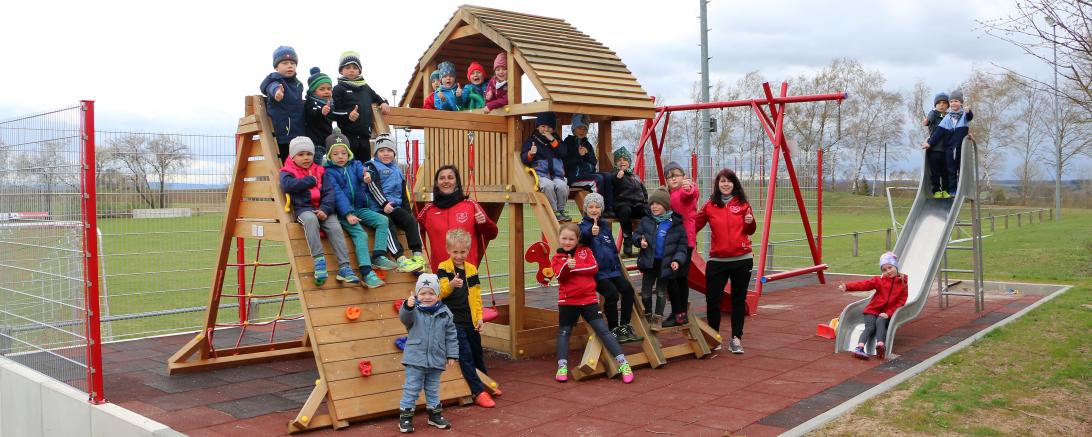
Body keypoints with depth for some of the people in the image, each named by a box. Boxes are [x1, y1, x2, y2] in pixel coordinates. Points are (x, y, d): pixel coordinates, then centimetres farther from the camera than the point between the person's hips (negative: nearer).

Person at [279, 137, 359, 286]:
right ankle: (318, 260, -34)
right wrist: (310, 180, -9)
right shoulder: (288, 171, 7)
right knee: (310, 219, -37)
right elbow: (287, 185, -17)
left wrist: (325, 209, -15)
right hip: (303, 209, -3)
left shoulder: (320, 171, 14)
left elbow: (329, 191, 3)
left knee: (335, 228, -21)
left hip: (322, 209, 3)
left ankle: (344, 267, -21)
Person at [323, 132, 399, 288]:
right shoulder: (329, 172, -2)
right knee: (360, 234, -23)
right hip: (344, 212, -5)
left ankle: (378, 257, -12)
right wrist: (348, 214, -21)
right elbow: (338, 194, -12)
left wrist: (366, 175, -38)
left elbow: (362, 172, -12)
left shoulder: (355, 165, 11)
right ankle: (366, 273, -30)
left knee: (383, 220, -12)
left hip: (360, 208, 5)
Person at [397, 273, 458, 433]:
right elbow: (404, 317, -30)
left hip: (436, 360, 3)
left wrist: (452, 355, 3)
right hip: (415, 359, -3)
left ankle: (435, 415, 32)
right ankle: (405, 417, 15)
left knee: (433, 389, 18)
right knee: (411, 389, 4)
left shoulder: (445, 313, 0)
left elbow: (451, 336, 5)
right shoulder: (414, 310, -7)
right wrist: (408, 306, -51)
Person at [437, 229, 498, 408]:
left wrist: (480, 317, 5)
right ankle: (478, 392, -3)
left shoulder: (472, 269, 7)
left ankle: (487, 384, 35)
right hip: (454, 321, -5)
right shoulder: (443, 269, -7)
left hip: (471, 320, 5)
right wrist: (451, 285, -39)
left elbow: (477, 296, 11)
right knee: (465, 356, -7)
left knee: (477, 353, 18)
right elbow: (441, 292, -19)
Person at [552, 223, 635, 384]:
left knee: (603, 330, -3)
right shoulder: (557, 258, 5)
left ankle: (623, 364, -3)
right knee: (564, 333, 5)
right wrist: (567, 266, -33)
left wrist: (575, 267, -14)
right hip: (567, 301, 0)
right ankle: (562, 367, 13)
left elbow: (594, 267, -8)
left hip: (588, 299, 0)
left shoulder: (585, 251, 8)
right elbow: (560, 276, -13)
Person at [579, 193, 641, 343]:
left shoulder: (605, 225, 16)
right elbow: (582, 237, -30)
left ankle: (624, 327, 0)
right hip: (596, 271, -6)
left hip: (612, 269, 6)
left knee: (627, 289, -13)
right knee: (612, 293, -24)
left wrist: (618, 266, 18)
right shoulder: (583, 226, -4)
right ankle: (613, 330, -9)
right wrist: (591, 232, -52)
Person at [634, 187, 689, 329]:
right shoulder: (646, 221, -3)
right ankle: (648, 315, 27)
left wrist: (677, 260, -17)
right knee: (645, 291, 7)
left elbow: (682, 245, -4)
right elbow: (636, 234, 10)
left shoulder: (676, 224, -8)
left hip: (665, 263, -2)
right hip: (649, 262, 2)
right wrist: (640, 240, -13)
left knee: (661, 292, 8)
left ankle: (658, 318, 22)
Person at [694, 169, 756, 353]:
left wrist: (750, 222, -12)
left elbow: (750, 231, 8)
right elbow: (695, 225, 4)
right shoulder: (710, 205, 2)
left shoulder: (742, 204, 2)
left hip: (742, 259, 0)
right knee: (712, 299, -3)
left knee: (738, 299, 8)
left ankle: (736, 339, 18)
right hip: (717, 260, 0)